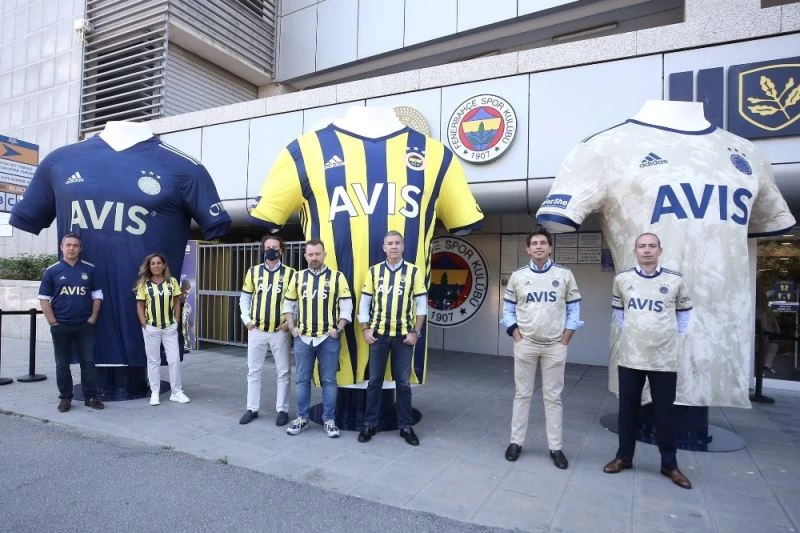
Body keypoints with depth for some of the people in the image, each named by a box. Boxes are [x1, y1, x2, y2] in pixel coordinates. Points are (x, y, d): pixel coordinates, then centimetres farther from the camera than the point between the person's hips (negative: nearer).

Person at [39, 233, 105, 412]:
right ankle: (65, 398, 21)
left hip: (85, 325, 0)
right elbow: (44, 299, 1)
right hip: (61, 326, 0)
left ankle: (91, 397, 13)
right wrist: (53, 323, -5)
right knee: (62, 364, 9)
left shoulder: (89, 269, 3)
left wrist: (93, 318, -2)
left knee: (88, 362, 4)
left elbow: (97, 295, 6)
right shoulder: (52, 270, 0)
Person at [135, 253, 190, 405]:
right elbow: (140, 305, 0)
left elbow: (177, 302, 5)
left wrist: (176, 322, -1)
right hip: (151, 328, -1)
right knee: (153, 360, 8)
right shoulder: (143, 284, -2)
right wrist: (144, 324, -8)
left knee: (174, 359, 3)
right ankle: (154, 393, 18)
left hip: (170, 327, 1)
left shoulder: (172, 281, 1)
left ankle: (176, 392, 13)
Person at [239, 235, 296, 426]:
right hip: (256, 330, 3)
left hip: (280, 331, -2)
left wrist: (290, 322, -9)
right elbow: (244, 297, 12)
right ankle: (252, 409, 24)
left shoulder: (290, 273, -3)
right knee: (253, 370, 10)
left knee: (283, 372, 5)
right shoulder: (253, 271, 6)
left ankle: (282, 410, 17)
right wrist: (246, 319, 1)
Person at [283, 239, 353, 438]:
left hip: (329, 338, -2)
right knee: (302, 380, 11)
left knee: (328, 380, 6)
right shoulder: (298, 277, 7)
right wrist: (292, 328, 4)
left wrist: (339, 329, -10)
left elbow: (346, 306, -2)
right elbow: (288, 304, 14)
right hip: (302, 338, 3)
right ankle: (301, 418, 25)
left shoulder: (337, 277, -2)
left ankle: (329, 420, 18)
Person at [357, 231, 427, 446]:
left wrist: (415, 332, -6)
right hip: (378, 334, 1)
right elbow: (364, 303, 6)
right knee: (375, 380, 9)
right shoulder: (374, 271, 3)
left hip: (404, 336, -1)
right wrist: (365, 330, -1)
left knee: (403, 383, 8)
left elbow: (421, 304, 0)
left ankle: (406, 426, 21)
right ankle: (369, 424, 22)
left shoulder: (414, 272, -1)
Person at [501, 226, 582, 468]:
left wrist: (564, 341, -3)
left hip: (555, 347, 0)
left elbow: (574, 310, 2)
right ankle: (516, 442, 20)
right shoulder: (517, 276, 2)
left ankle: (555, 447, 19)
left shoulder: (565, 274, 0)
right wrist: (517, 337, -3)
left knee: (553, 397, 8)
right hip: (525, 345, 1)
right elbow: (508, 311, 6)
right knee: (522, 394, 8)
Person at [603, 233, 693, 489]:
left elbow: (684, 310, 12)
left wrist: (676, 334, 4)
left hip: (664, 358, -1)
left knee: (665, 412, 8)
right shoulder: (622, 279, 0)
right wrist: (625, 331, 6)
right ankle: (624, 457, 25)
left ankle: (669, 464, 25)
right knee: (628, 408, 11)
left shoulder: (675, 280, -3)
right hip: (630, 355, 1)